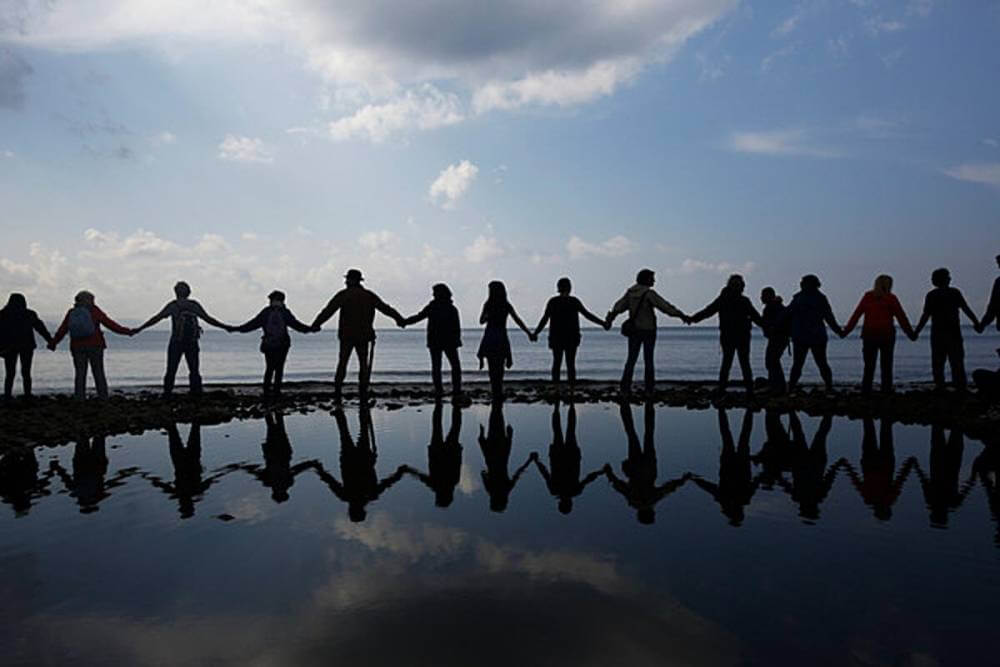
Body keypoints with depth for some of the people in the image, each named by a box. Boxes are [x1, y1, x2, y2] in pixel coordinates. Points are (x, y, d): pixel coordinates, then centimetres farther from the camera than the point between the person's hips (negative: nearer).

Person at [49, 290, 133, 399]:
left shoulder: (71, 313, 6)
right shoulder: (94, 310, -1)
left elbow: (61, 331, 10)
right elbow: (109, 323, -2)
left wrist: (53, 343, 25)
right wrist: (126, 331, 3)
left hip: (77, 347, 2)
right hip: (94, 346, -2)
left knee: (80, 374, 5)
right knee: (99, 374, 2)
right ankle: (103, 399, 0)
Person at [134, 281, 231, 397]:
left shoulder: (173, 305, 0)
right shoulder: (194, 305, 5)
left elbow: (156, 318, -2)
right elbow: (209, 319, 9)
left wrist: (139, 329, 2)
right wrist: (225, 327, 18)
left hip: (176, 343, -1)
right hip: (192, 344, 2)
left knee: (171, 371, 3)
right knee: (194, 371, 6)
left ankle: (167, 395, -1)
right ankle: (196, 394, 1)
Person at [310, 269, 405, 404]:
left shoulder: (343, 295, -3)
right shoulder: (369, 295, 7)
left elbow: (328, 311, -10)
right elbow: (385, 308, 13)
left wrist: (316, 324, -10)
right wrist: (399, 319, 23)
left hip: (346, 335, -1)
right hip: (363, 336, 2)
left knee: (342, 363, 7)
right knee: (364, 364, 7)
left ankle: (337, 392, 3)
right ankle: (363, 394, 0)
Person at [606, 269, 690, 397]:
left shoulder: (630, 292, 3)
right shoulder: (649, 293, -15)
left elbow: (618, 307, 7)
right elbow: (664, 306, -20)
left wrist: (608, 320, 15)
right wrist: (681, 315, -18)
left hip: (634, 330, 4)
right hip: (648, 330, -4)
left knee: (631, 360, 7)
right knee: (648, 360, 6)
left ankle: (625, 388, 1)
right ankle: (649, 390, 7)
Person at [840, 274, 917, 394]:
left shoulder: (867, 297, 3)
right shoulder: (891, 298, -2)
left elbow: (856, 315, 2)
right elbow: (901, 318, 1)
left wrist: (846, 331, 7)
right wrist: (911, 333, 9)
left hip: (869, 335, 2)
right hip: (887, 335, -2)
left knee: (869, 366, 6)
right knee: (886, 366, 7)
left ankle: (865, 391, 0)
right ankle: (886, 391, 5)